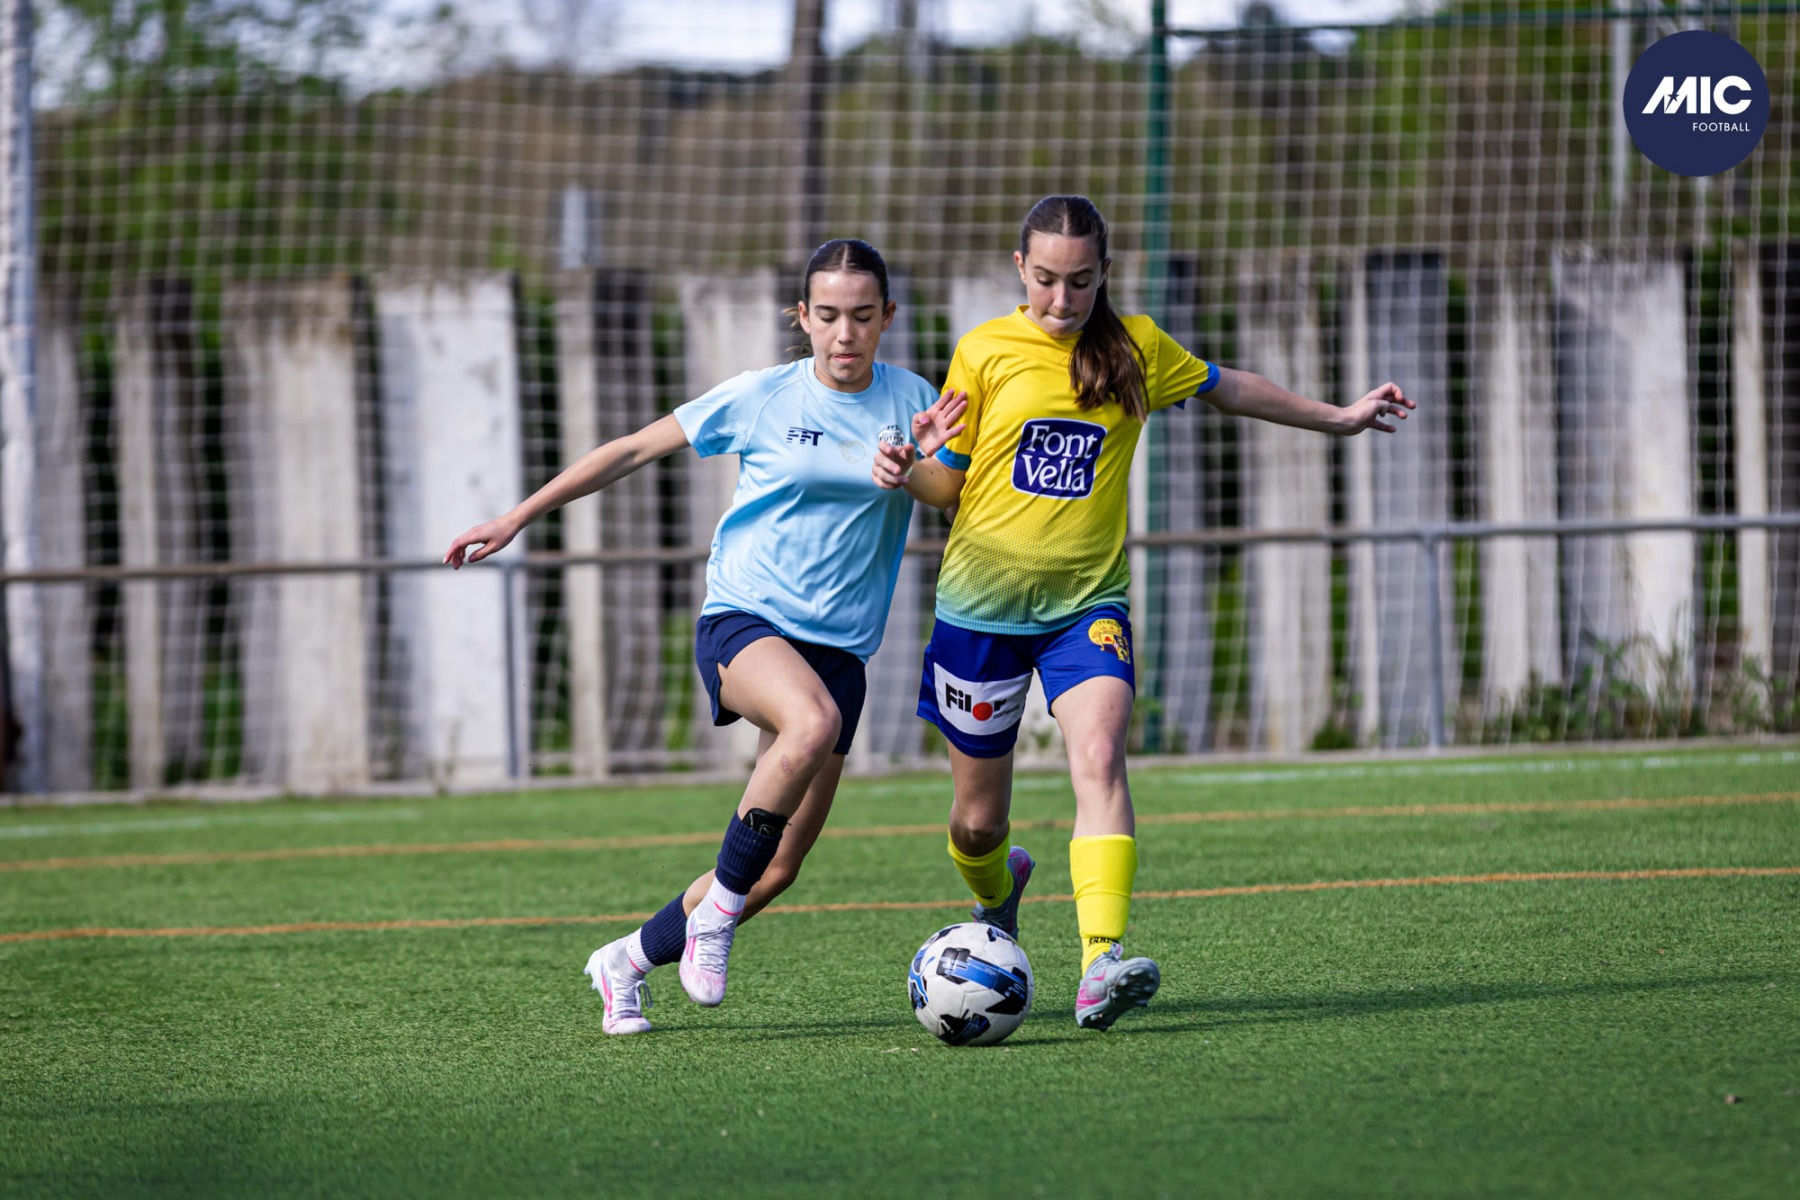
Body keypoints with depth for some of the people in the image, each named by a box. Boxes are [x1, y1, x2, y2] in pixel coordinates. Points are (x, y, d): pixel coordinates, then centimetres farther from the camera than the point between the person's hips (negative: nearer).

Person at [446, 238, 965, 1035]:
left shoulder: (911, 401, 4)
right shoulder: (760, 399, -1)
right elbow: (633, 452, 6)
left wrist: (930, 463, -23)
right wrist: (517, 519, 4)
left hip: (837, 644, 4)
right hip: (742, 620, -4)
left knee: (777, 872, 2)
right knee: (814, 723, -39)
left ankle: (628, 961, 27)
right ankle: (716, 907, -24)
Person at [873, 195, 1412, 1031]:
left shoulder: (1133, 348, 3)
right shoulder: (986, 351, -2)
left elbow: (1224, 388, 21)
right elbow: (950, 482, 3)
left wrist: (1336, 419, 28)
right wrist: (905, 473, -20)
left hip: (1087, 602, 0)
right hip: (982, 606, 0)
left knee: (1099, 757, -26)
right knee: (978, 817, 7)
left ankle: (1102, 964, -37)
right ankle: (997, 890, 45)